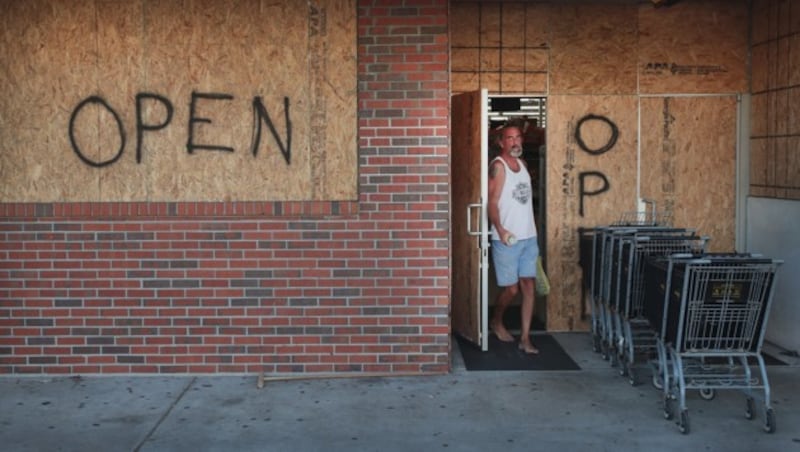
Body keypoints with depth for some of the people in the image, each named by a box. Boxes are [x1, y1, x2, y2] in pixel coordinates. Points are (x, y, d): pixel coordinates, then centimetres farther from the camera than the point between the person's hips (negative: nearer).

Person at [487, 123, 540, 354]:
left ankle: (525, 338, 8)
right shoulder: (498, 166, -11)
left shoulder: (522, 164, 12)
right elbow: (492, 202, -18)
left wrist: (532, 230, 18)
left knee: (529, 285, 3)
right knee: (511, 288, 0)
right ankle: (496, 322, 28)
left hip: (529, 237, 7)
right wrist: (500, 230, -31)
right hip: (507, 239, -7)